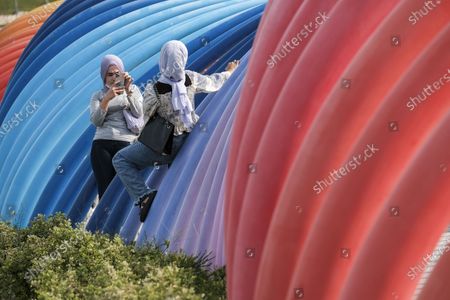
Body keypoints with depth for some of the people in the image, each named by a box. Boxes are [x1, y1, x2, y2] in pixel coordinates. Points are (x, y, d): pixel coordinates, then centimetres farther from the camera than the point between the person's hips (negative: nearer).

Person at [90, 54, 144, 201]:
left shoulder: (133, 89, 18)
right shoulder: (98, 96, 17)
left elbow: (139, 114, 2)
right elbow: (96, 121, 1)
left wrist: (128, 91, -7)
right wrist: (107, 99, -12)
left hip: (126, 142, -1)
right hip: (101, 145, 1)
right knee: (105, 190, -8)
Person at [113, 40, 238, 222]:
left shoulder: (153, 91, -20)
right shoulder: (192, 79, -9)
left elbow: (146, 118, -5)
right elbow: (214, 83, 11)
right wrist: (229, 72, 30)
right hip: (190, 141, 4)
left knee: (120, 159, 6)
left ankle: (143, 195, -13)